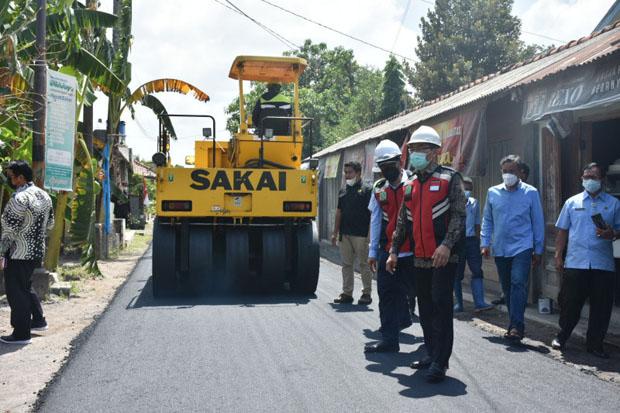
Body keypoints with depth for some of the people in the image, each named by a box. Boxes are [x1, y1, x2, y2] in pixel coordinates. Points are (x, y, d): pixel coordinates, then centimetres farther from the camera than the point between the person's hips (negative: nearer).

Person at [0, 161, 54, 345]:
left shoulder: (19, 199, -20)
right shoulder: (44, 195, 6)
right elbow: (50, 223, 15)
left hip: (19, 254, -8)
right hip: (38, 251, 8)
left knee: (16, 292, 2)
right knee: (26, 286, 25)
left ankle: (21, 333, 7)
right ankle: (38, 320, 32)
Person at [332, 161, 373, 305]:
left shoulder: (366, 190, -3)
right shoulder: (343, 192, 16)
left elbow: (372, 212, -7)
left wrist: (370, 233, -14)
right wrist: (335, 233, 15)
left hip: (361, 234, -6)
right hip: (345, 234, 6)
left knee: (364, 264, 0)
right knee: (346, 264, 9)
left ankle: (366, 293, 8)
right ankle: (347, 293, 16)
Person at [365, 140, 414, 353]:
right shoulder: (379, 189, 9)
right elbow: (375, 221, 12)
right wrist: (373, 251, 11)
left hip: (411, 251, -4)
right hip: (387, 252, 4)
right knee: (387, 293, 4)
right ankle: (389, 339, 15)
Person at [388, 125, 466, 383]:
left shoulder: (449, 179, -3)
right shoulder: (410, 185, 15)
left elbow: (459, 215, -12)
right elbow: (402, 222, 20)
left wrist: (447, 245, -24)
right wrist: (394, 251, 16)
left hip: (444, 257, -7)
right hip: (419, 258, 7)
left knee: (441, 306, -7)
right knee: (425, 309, 12)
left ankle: (440, 362, -3)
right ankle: (432, 354, 25)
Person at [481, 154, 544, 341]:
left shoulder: (531, 192, -1)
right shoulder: (493, 192, 6)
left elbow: (538, 222, 2)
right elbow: (487, 220, 13)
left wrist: (538, 250, 2)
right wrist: (485, 243, 4)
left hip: (522, 247, -4)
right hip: (500, 249, 4)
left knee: (518, 284, -17)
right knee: (507, 288, 10)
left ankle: (516, 326, -17)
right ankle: (515, 324, 21)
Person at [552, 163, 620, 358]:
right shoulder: (572, 202, 10)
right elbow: (562, 231, 10)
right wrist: (558, 256, 3)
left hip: (603, 264, 1)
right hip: (575, 262, 0)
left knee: (601, 306, 4)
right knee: (570, 303, 4)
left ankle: (595, 343, 17)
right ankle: (562, 336, 23)